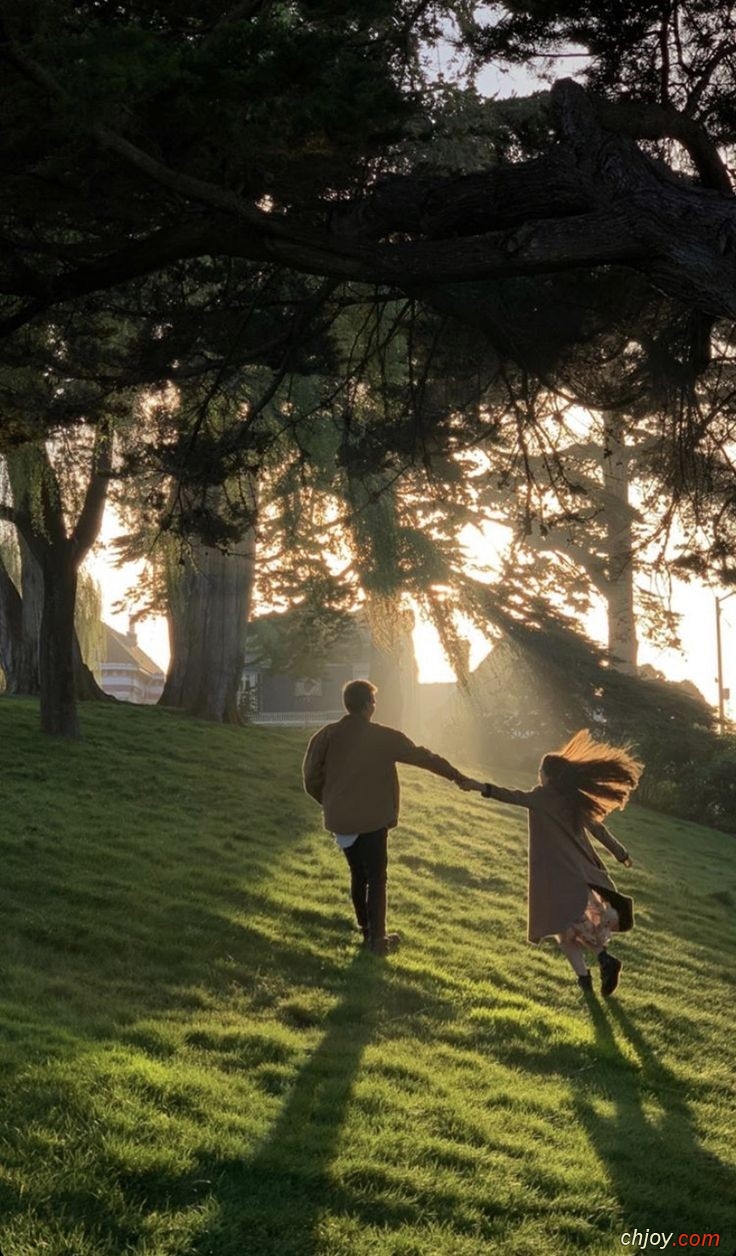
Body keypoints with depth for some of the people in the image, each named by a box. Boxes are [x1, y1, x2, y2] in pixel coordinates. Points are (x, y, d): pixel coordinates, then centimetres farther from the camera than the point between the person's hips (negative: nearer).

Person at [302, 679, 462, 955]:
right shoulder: (384, 737, -9)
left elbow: (312, 779, 0)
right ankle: (378, 939, 5)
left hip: (340, 821, 4)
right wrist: (456, 775, 12)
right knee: (376, 878, 5)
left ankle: (366, 930, 27)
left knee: (358, 875, 19)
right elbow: (422, 756, 1)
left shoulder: (326, 736, -2)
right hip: (372, 821, -4)